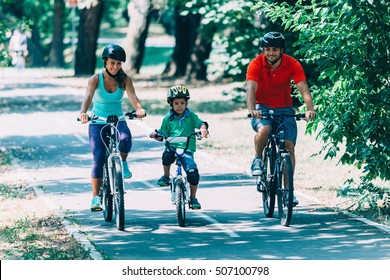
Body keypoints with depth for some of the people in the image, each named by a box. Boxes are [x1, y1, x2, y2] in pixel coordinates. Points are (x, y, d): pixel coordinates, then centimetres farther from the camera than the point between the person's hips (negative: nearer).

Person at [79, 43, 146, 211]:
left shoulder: (124, 80, -5)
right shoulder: (96, 79, -9)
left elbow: (133, 97, -19)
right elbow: (88, 98, -24)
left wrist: (139, 109, -42)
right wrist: (83, 112, -45)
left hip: (118, 120, 1)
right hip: (98, 122, -1)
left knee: (125, 139, -34)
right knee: (98, 157, -14)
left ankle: (123, 162, -1)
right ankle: (95, 197, -7)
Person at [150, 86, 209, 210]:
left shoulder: (191, 116, 9)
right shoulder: (168, 119, 11)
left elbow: (200, 123, -6)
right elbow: (163, 135, 15)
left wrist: (203, 128, -29)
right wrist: (156, 135, -7)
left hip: (187, 149, 0)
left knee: (193, 171, -18)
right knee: (167, 154, -37)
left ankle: (193, 198, 3)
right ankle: (166, 176, -5)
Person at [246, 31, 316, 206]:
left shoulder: (293, 65, -13)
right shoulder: (256, 64, -16)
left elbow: (303, 88, -23)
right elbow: (251, 88, -29)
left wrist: (310, 109, -41)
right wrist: (251, 110, -47)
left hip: (285, 109, 2)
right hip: (262, 107, -2)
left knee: (289, 146, -12)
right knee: (264, 130, -34)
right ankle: (258, 159, -4)